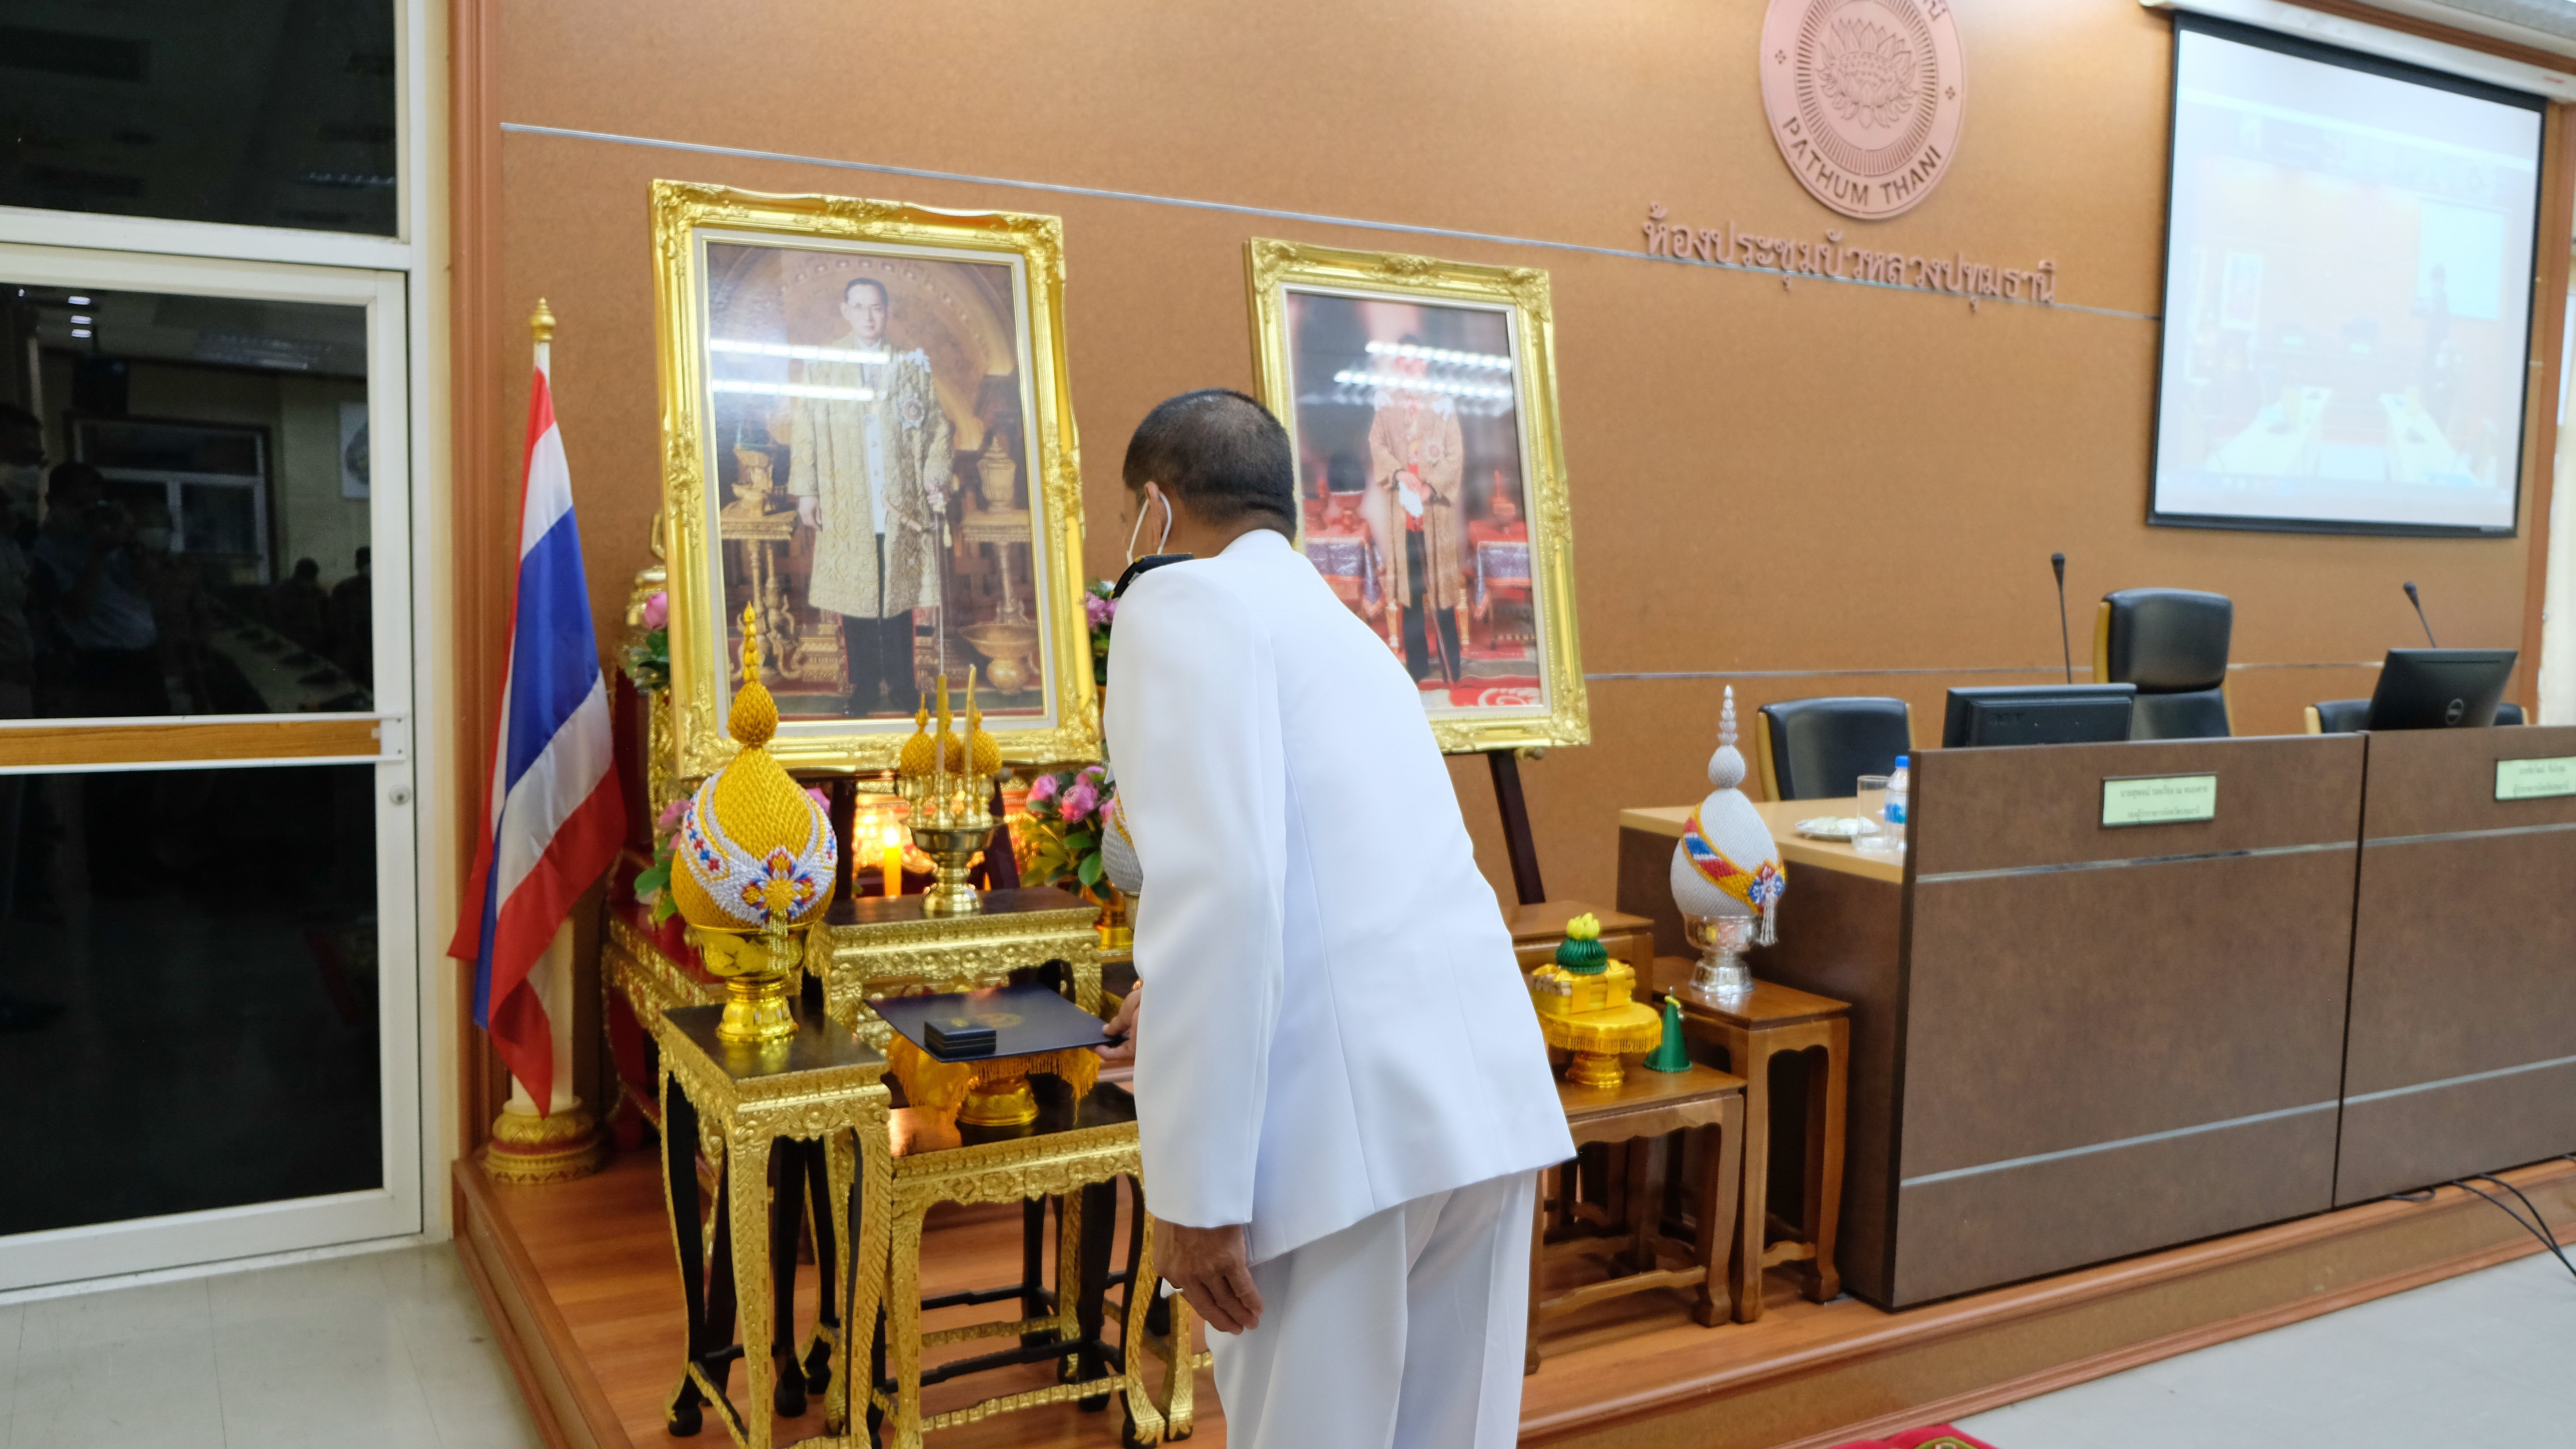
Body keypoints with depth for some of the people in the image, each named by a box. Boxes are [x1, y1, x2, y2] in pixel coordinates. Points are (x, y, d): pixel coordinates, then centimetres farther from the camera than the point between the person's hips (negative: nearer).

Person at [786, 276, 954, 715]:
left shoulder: (911, 363, 9)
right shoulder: (822, 366, 7)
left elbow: (937, 424, 9)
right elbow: (804, 431, 6)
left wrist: (935, 476, -4)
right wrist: (805, 491, -1)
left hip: (902, 503, 0)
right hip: (846, 508, 0)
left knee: (899, 595, 3)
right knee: (855, 598, 2)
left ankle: (901, 689, 12)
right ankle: (864, 689, 11)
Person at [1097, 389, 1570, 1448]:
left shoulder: (1185, 599, -2)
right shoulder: (1342, 626, 25)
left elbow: (1220, 880, -17)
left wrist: (1193, 1189, -15)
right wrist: (1182, 996, 54)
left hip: (1348, 1122, -8)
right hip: (1486, 1096, 8)